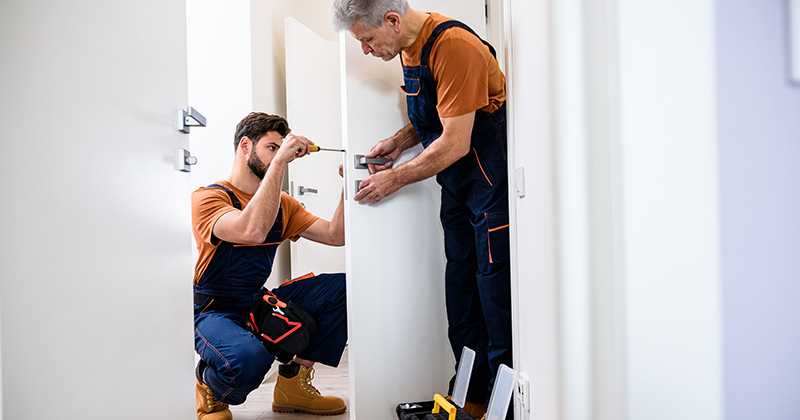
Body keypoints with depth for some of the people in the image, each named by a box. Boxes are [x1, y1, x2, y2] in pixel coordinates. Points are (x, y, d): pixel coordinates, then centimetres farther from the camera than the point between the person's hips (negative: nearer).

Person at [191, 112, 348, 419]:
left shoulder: (282, 204, 10)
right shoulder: (208, 198, -14)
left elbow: (335, 235, 3)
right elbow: (253, 231, -34)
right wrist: (279, 161, -32)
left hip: (260, 303, 7)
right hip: (214, 312, -7)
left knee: (344, 287, -9)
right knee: (249, 357, -40)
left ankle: (292, 383, 2)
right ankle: (207, 386, -1)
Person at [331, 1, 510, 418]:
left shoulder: (453, 46, -21)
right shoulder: (409, 48, 8)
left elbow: (455, 144, -22)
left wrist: (395, 179, -13)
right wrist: (398, 142, 5)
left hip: (491, 178, -9)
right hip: (456, 185, 9)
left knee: (494, 288, -7)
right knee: (460, 288, 10)